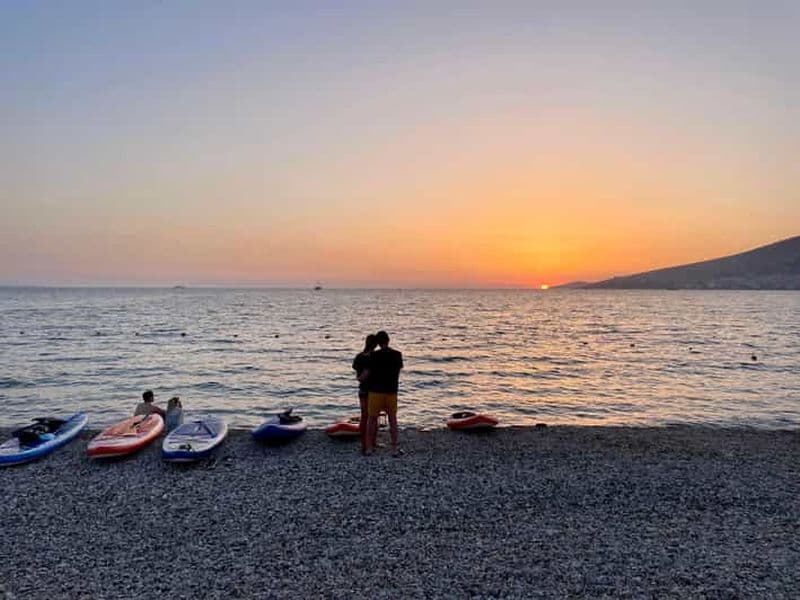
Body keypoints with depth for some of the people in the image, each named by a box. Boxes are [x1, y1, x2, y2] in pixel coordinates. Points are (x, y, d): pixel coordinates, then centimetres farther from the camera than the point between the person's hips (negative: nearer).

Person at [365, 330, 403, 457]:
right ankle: (395, 449, 9)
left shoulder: (374, 355, -10)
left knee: (372, 419, 10)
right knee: (393, 420, 10)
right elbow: (398, 373, 6)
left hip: (376, 391, -2)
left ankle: (369, 448, 13)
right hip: (391, 391, 2)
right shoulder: (397, 355, -1)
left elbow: (367, 374, -6)